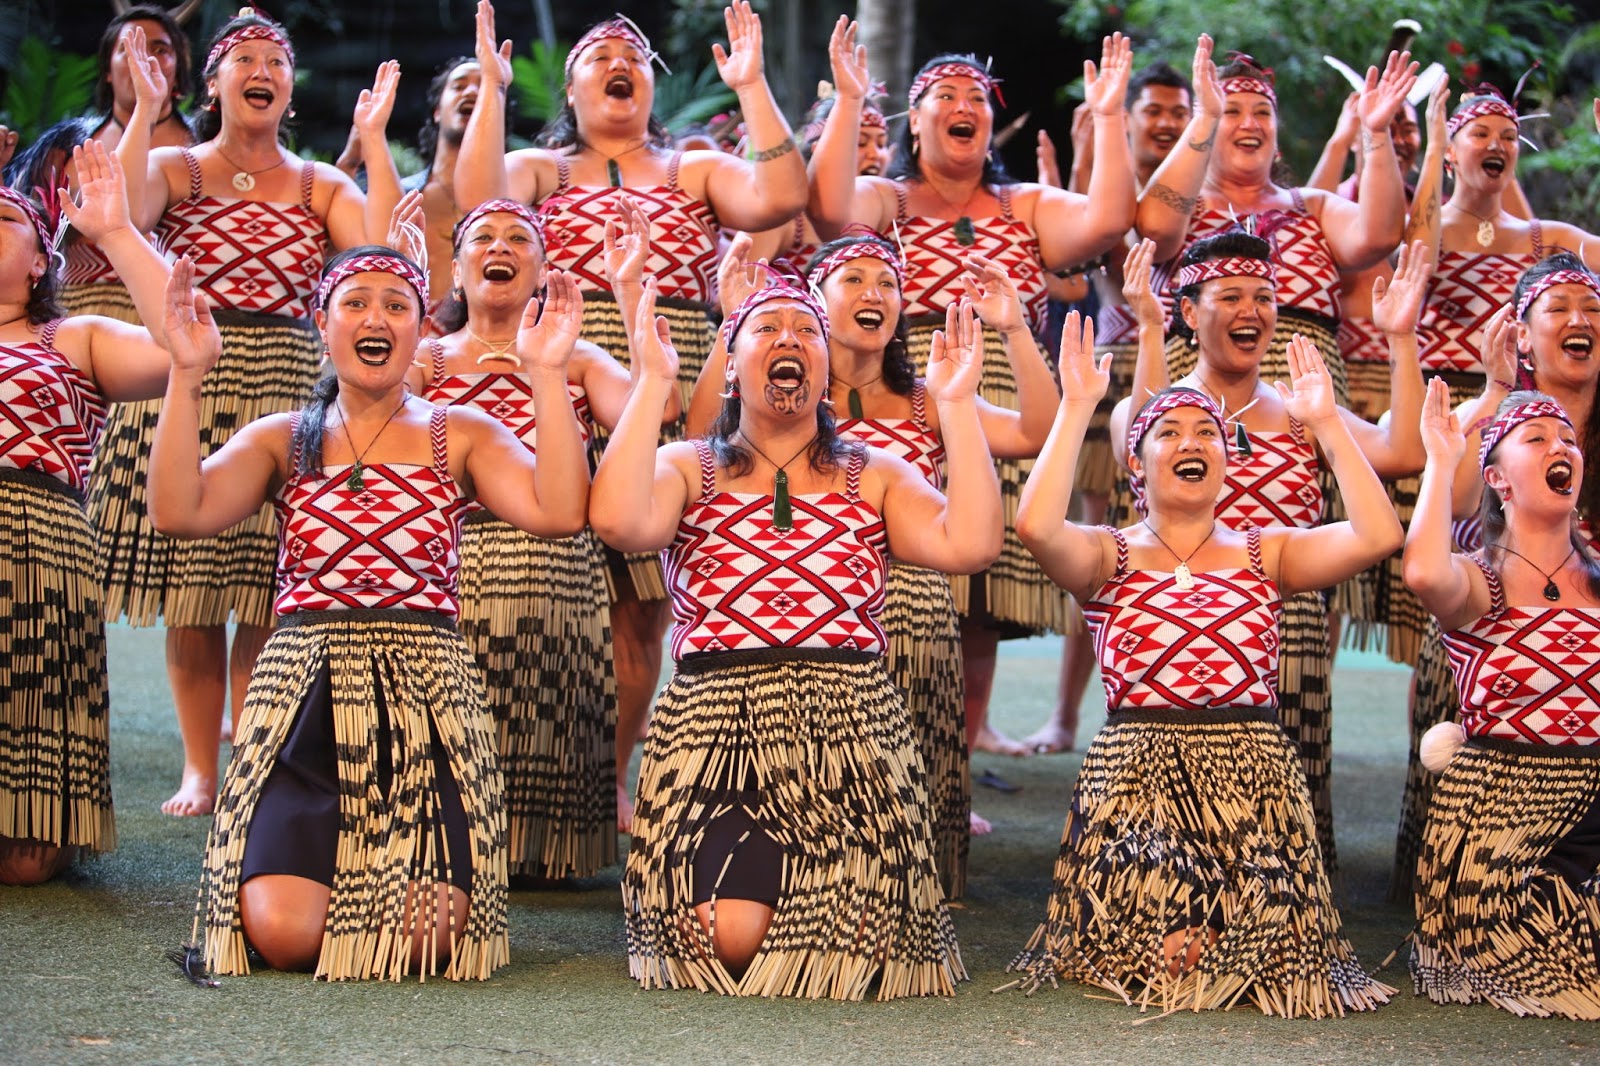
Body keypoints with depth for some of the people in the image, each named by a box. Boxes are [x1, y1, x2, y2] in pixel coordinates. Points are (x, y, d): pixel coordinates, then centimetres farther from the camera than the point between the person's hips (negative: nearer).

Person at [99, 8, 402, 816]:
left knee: (266, 599, -3)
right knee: (190, 599, 1)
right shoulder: (175, 168, 8)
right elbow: (118, 216, -14)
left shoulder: (320, 187, 11)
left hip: (285, 388, 0)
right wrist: (143, 113, -11)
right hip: (186, 386, 0)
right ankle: (198, 772, 14)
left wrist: (373, 138, -7)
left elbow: (384, 246, -8)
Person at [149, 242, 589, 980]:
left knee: (427, 936, -20)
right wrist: (187, 376, -8)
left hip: (426, 697, 0)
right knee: (283, 932, -20)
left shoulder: (460, 436, 11)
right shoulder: (282, 440, 13)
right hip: (305, 695, 0)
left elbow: (558, 511, -8)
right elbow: (177, 512, -4)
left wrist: (548, 376, -11)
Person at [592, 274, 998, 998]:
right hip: (717, 726, -1)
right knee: (726, 933, -22)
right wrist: (653, 383, -8)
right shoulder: (689, 469, 11)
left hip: (850, 732, 2)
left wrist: (955, 403, -1)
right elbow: (619, 521, -13)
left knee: (849, 942, -16)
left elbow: (969, 543, -4)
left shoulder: (875, 477, 15)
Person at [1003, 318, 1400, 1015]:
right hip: (1134, 774, -2)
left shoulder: (1268, 553, 13)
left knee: (1263, 949, -13)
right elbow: (1036, 524, -16)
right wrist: (1077, 407, -11)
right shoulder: (1109, 556, 8)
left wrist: (1326, 422, -1)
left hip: (1251, 779, 2)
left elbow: (1377, 535, -3)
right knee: (1139, 954, -17)